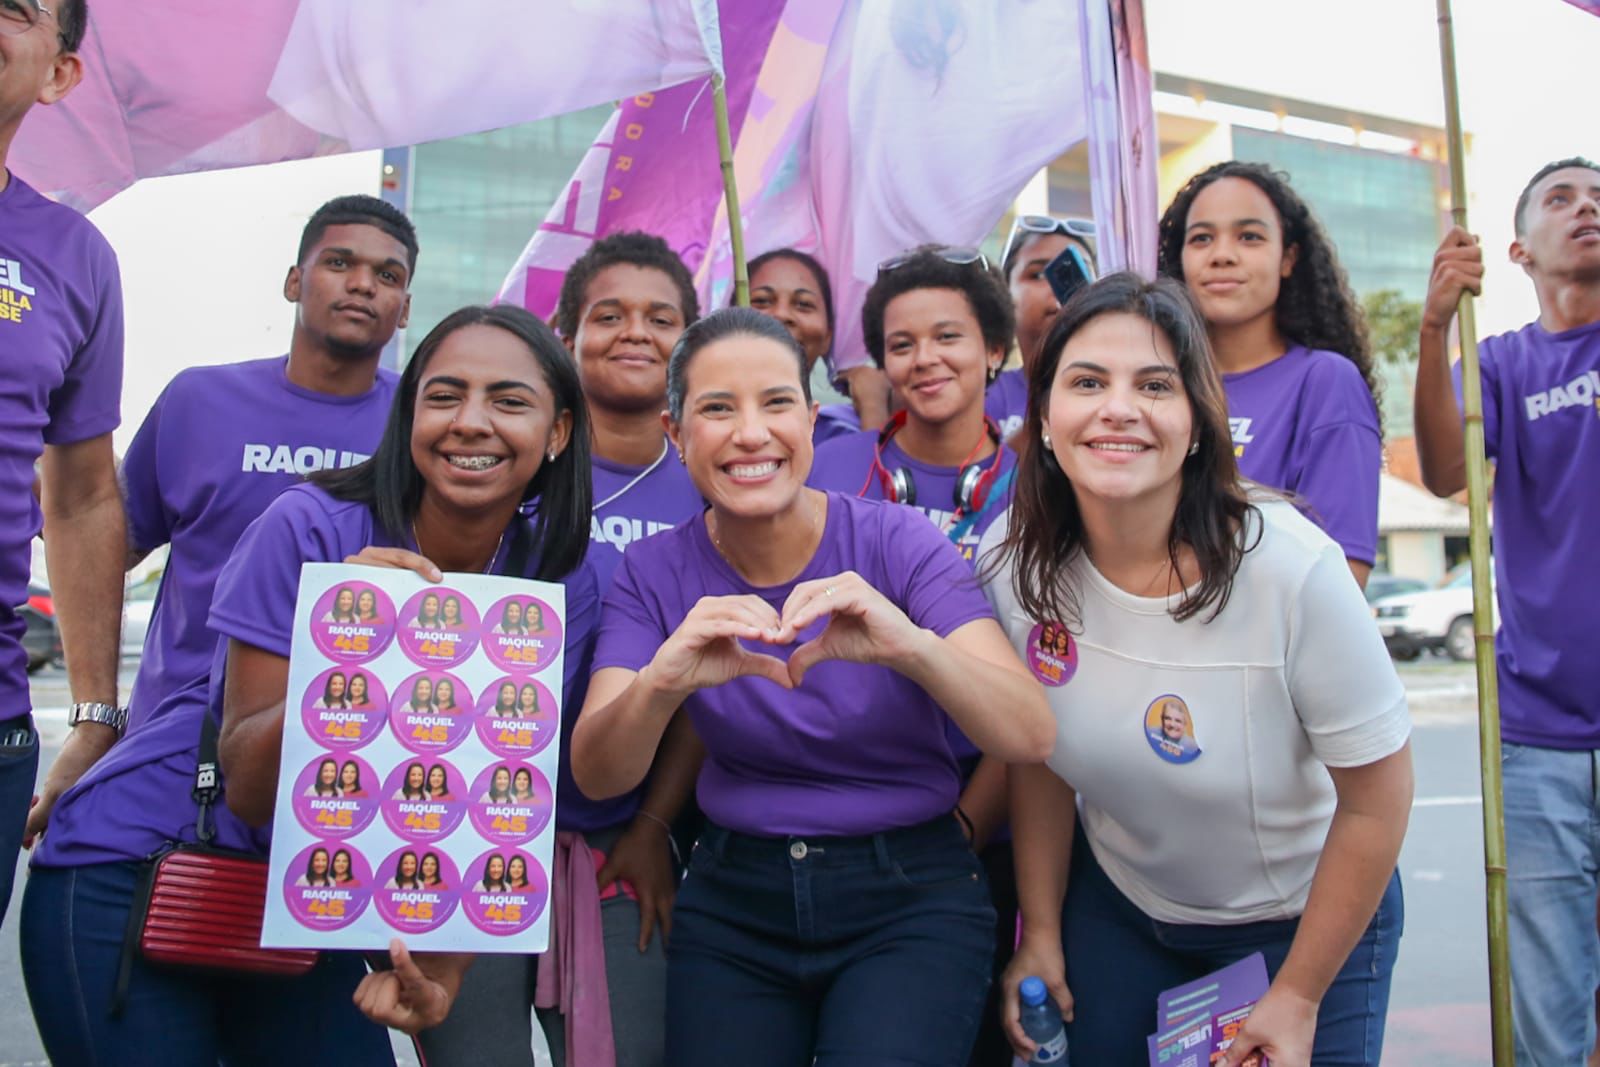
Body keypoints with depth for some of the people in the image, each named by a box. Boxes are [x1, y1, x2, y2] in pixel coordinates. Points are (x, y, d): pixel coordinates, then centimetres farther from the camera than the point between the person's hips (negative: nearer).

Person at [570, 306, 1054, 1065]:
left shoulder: (895, 542, -12)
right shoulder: (655, 571, -5)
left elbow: (1029, 737, -21)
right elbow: (597, 777, -14)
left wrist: (911, 646, -41)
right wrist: (663, 682, -36)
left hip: (911, 897, -2)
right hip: (733, 897, 3)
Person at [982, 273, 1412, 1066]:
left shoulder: (1292, 568, -29)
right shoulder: (1014, 563, -17)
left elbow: (1377, 799, -18)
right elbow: (1040, 757, -1)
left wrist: (1298, 999, -11)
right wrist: (1040, 934, 1)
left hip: (1303, 919, -3)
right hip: (1115, 907, 3)